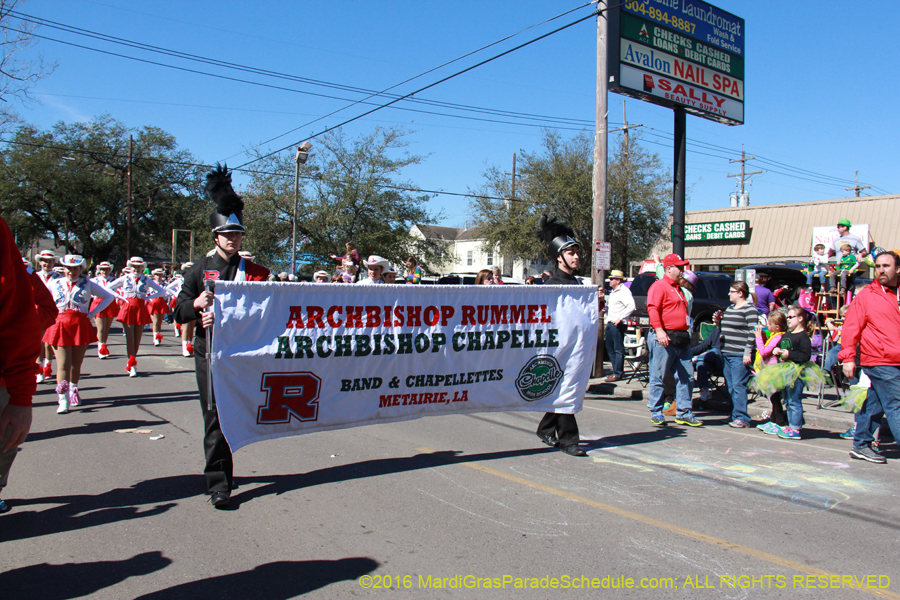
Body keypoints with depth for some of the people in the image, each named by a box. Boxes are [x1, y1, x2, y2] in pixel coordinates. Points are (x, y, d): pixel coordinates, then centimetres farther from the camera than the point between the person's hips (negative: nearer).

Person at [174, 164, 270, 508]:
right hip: (209, 351, -1)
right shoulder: (200, 270, 7)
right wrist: (197, 304, -17)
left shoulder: (253, 271, 7)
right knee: (214, 415, -5)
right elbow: (180, 312, 6)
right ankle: (219, 483, -3)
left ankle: (221, 469, 29)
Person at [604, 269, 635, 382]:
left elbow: (631, 307, -21)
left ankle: (618, 373, -2)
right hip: (610, 324, 10)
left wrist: (620, 318, -23)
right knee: (610, 348, 12)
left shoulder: (624, 291, -10)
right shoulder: (613, 292, 20)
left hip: (618, 325, -10)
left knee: (618, 349, -5)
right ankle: (617, 370, 21)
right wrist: (608, 319, 20)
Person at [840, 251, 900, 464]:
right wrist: (847, 357, -13)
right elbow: (851, 328, -6)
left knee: (874, 404, 12)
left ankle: (861, 445, 22)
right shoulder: (866, 296, -2)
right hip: (880, 362, -5)